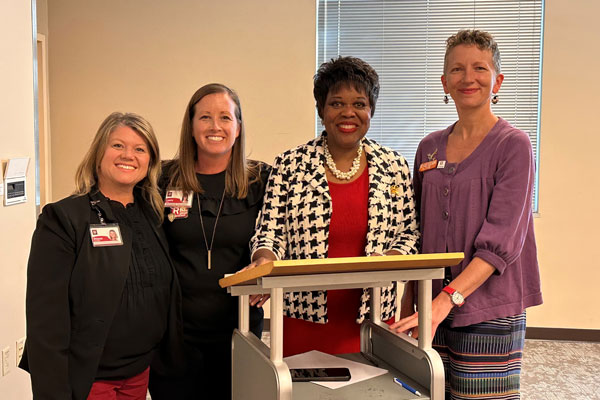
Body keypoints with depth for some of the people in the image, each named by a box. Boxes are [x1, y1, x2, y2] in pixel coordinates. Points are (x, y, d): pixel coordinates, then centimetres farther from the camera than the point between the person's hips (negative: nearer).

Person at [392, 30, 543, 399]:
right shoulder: (430, 147, 10)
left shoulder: (513, 145, -6)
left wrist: (448, 299, -25)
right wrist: (408, 300, 7)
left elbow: (500, 240, -15)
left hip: (489, 310, -4)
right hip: (433, 307, 5)